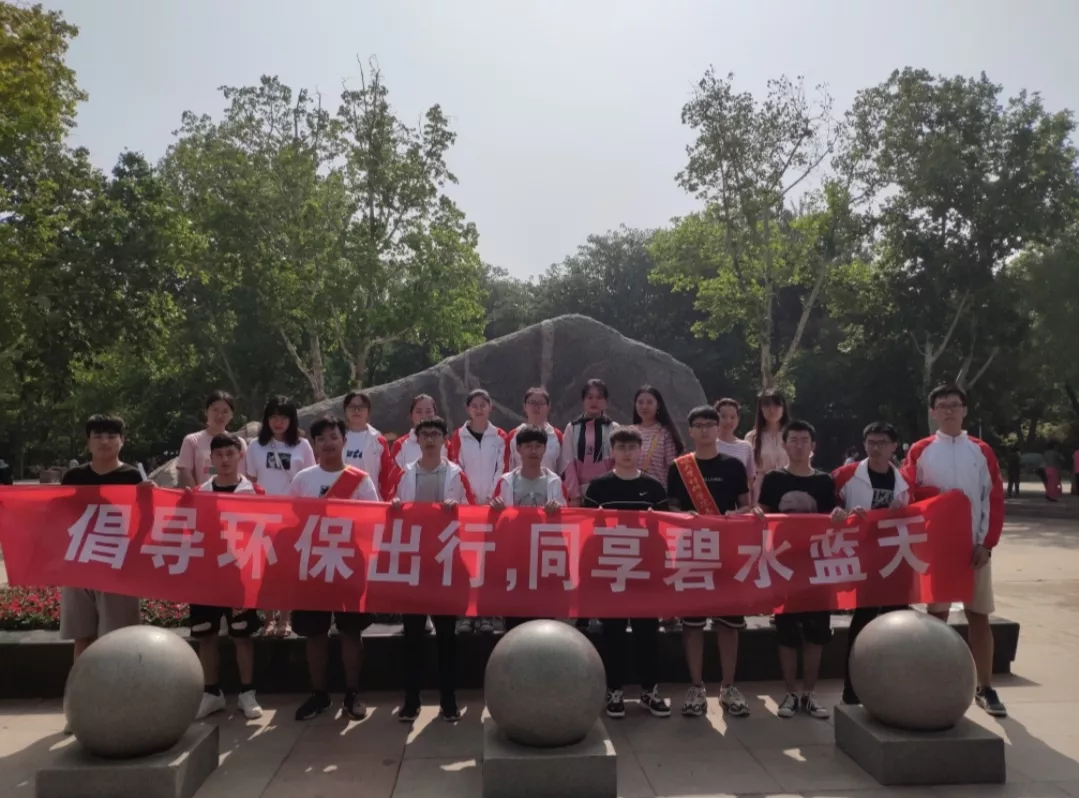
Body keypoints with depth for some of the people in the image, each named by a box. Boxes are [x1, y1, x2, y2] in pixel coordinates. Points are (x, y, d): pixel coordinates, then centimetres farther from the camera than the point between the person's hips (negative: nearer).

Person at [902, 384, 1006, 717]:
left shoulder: (982, 451, 3)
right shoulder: (919, 452, 0)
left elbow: (995, 500, 0)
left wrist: (987, 544, -6)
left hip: (975, 546, 1)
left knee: (979, 616, 7)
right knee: (936, 614, 6)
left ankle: (984, 688, 18)